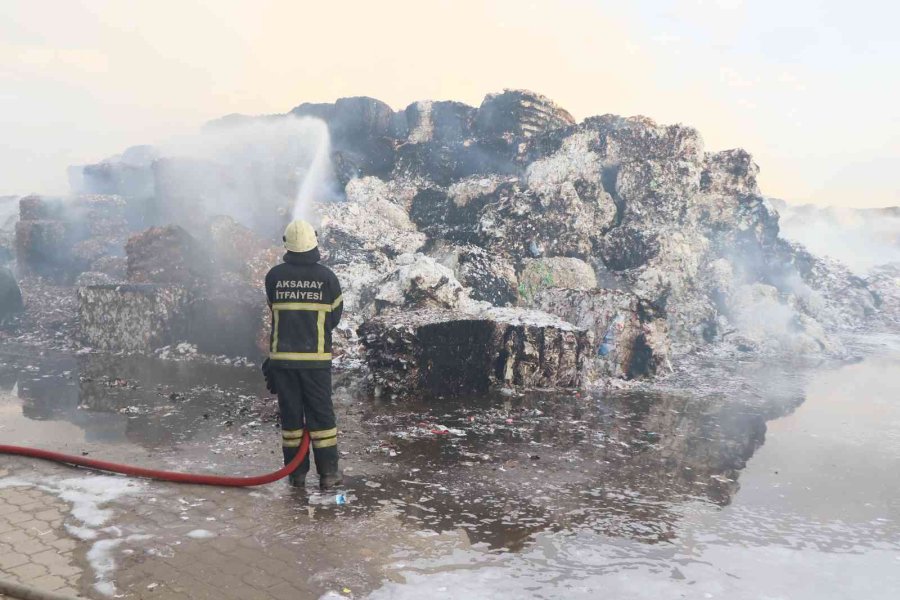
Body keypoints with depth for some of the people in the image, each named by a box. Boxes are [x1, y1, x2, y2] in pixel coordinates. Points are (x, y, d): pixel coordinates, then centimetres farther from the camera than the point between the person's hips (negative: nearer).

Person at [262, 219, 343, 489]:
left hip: (282, 356, 1)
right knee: (321, 414, 6)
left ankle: (296, 472, 16)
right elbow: (335, 316, 3)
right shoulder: (326, 276, -6)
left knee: (290, 414, 9)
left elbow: (274, 310, 10)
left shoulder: (274, 275, -3)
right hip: (316, 356, -1)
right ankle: (328, 472, 8)